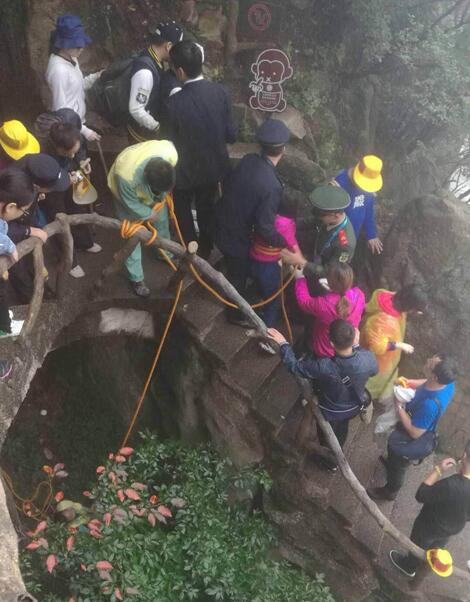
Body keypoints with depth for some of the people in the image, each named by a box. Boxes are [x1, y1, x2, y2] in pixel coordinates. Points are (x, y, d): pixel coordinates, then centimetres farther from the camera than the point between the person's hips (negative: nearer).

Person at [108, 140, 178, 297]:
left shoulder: (171, 153, -37)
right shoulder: (126, 175, -46)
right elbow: (131, 204, -25)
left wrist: (162, 194, 1)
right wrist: (149, 214, -11)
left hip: (153, 190, 4)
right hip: (128, 194, -4)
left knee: (163, 221, 19)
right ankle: (136, 278, 22)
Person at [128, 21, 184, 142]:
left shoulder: (154, 59, -4)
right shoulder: (145, 71, -33)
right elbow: (136, 110, -32)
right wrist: (157, 127, -19)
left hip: (151, 128, 8)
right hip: (143, 132, -8)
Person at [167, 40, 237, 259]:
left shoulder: (175, 102, -27)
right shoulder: (221, 92, -17)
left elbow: (174, 141, -15)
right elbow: (231, 134, -9)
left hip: (187, 169, -3)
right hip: (214, 166, 4)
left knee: (182, 209, 23)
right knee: (207, 207, 26)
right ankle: (205, 249, 45)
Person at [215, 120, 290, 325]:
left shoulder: (247, 160, -13)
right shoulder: (272, 186, -33)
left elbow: (227, 182, 5)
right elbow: (264, 229, -30)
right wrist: (285, 244, -14)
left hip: (223, 226, 7)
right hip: (238, 238, -7)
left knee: (234, 270, 34)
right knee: (239, 276, 20)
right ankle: (237, 314, 45)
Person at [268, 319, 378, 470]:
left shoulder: (324, 367, -44)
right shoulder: (368, 358, -35)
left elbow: (294, 366, -26)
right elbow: (373, 370, -8)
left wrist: (283, 343, -14)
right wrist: (356, 346, -7)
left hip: (330, 412, -3)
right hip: (354, 406, 4)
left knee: (327, 436, 30)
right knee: (342, 429, 36)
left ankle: (331, 462, 60)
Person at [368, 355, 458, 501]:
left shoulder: (430, 404, -46)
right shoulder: (447, 382, -24)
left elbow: (414, 433, -32)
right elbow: (428, 383, 1)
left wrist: (399, 406, -27)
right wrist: (410, 382, -13)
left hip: (412, 442, -7)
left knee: (397, 466, 24)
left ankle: (389, 491, 52)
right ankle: (392, 462, 68)